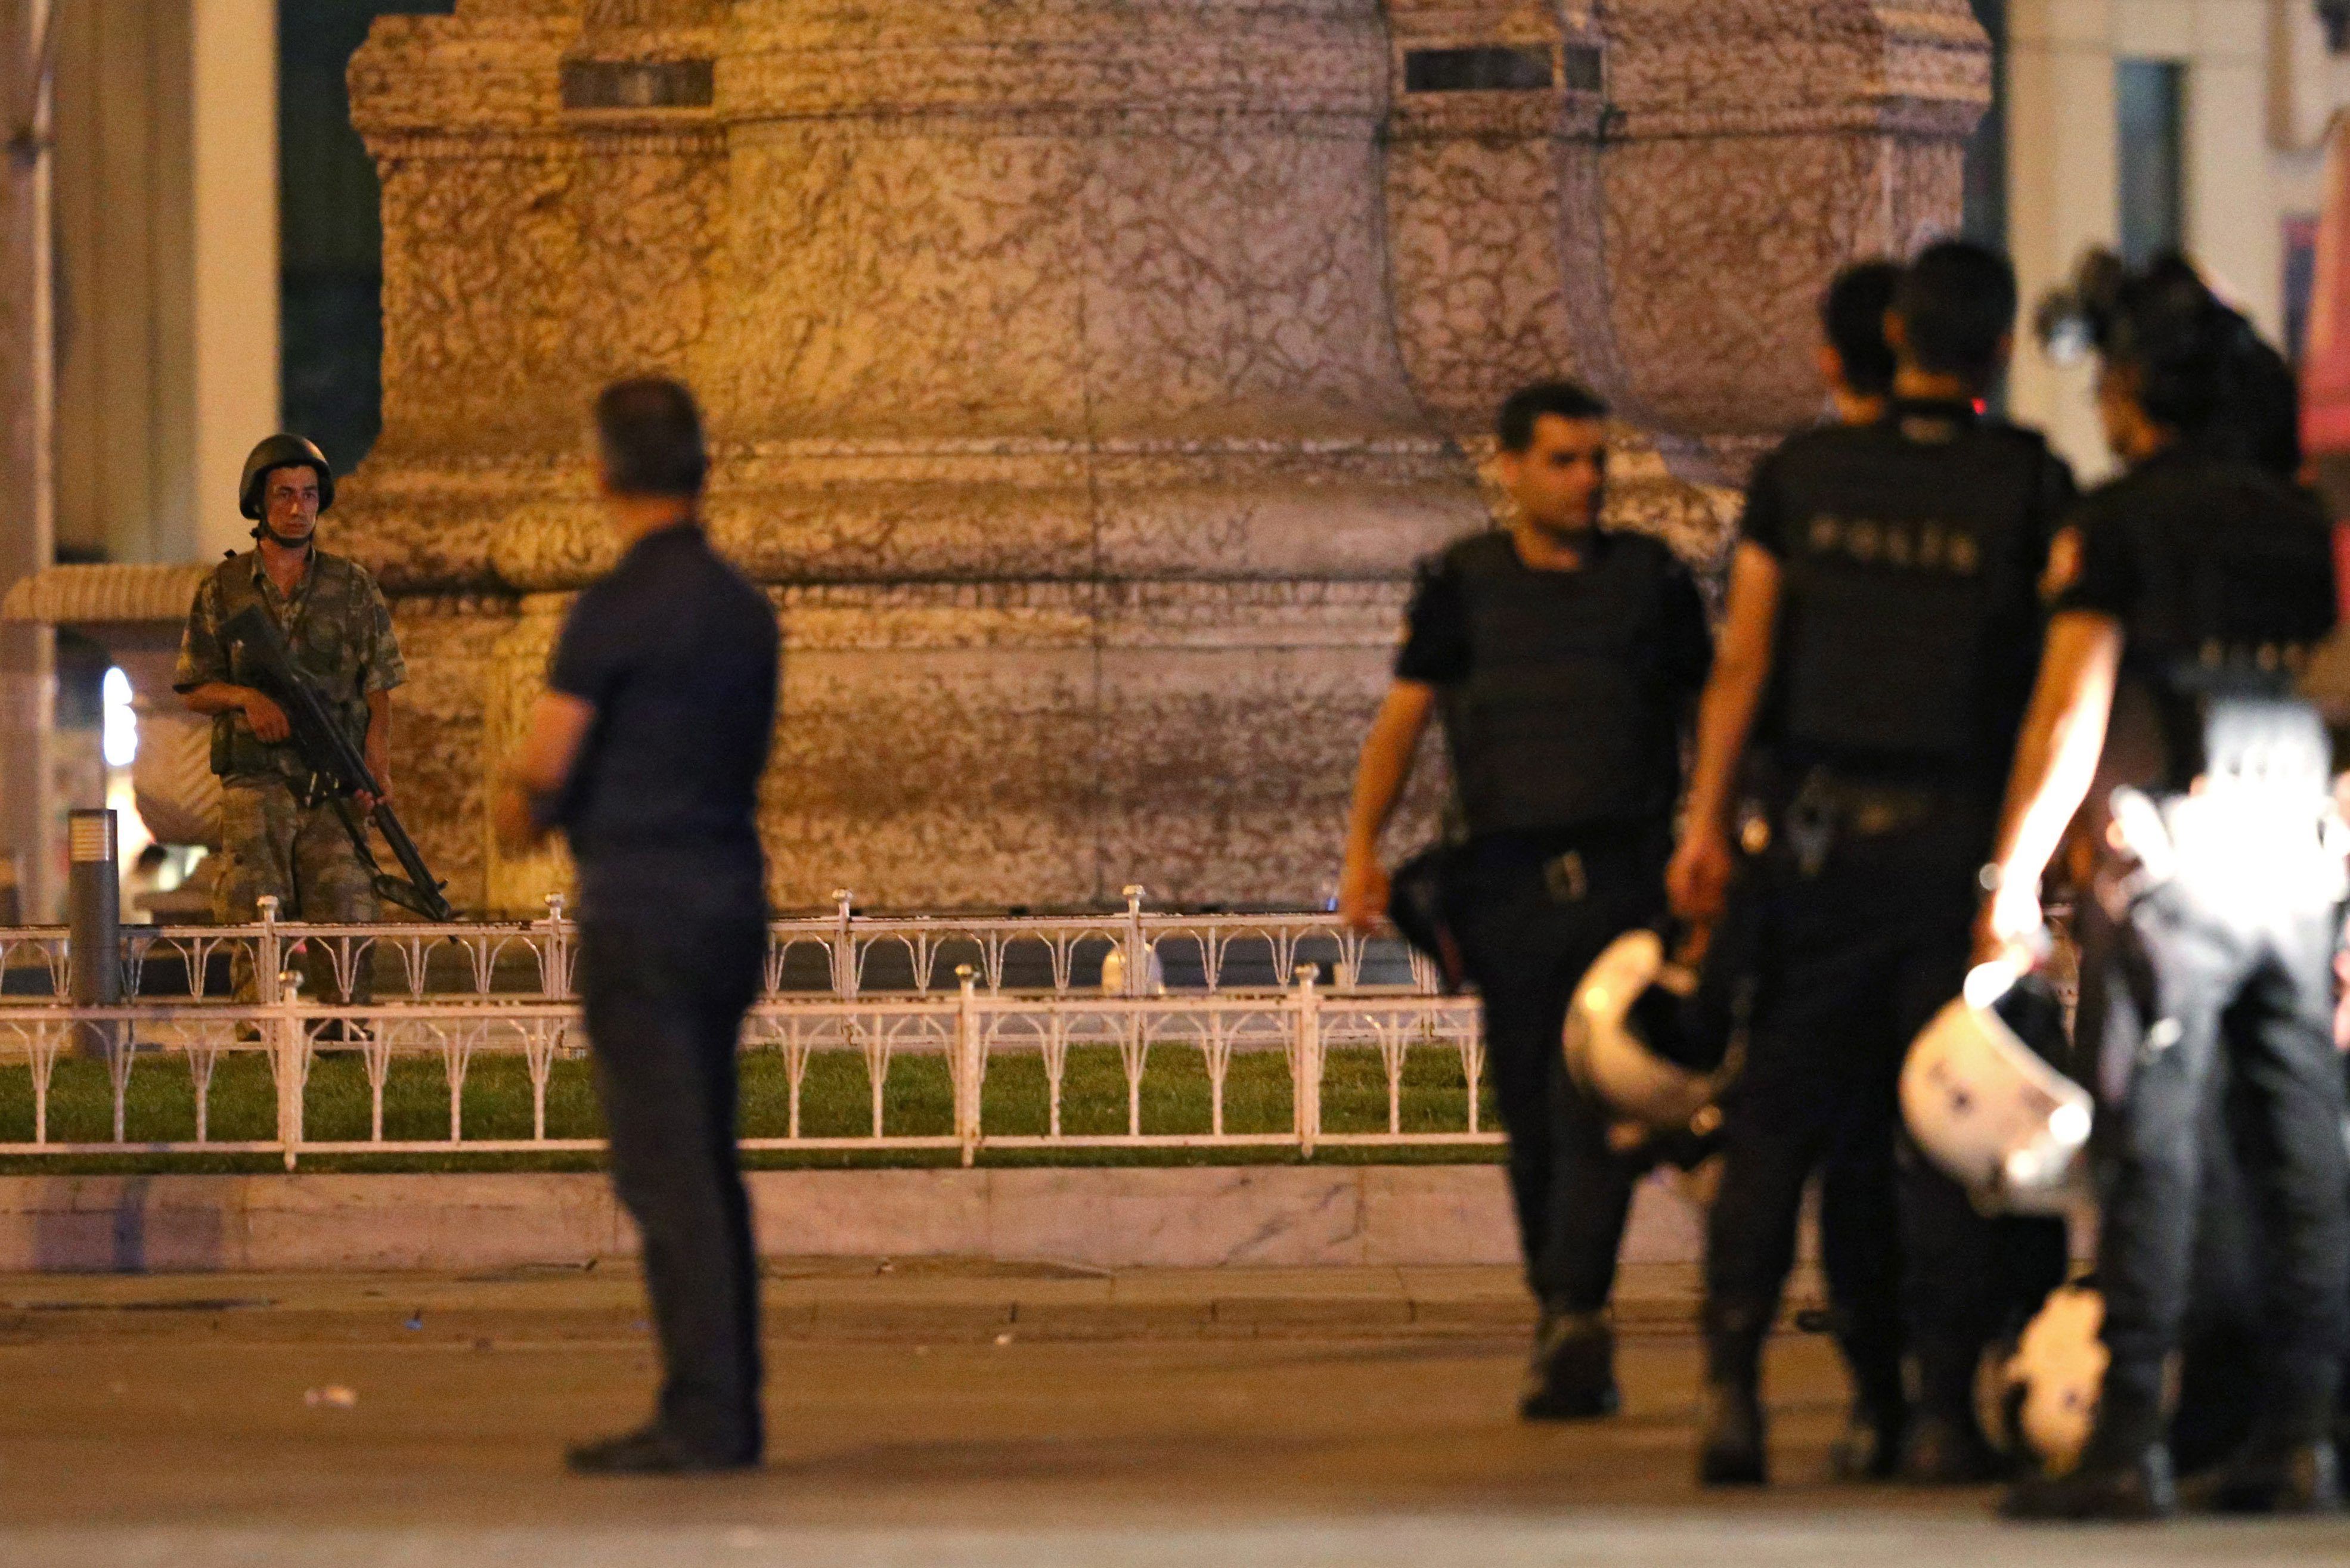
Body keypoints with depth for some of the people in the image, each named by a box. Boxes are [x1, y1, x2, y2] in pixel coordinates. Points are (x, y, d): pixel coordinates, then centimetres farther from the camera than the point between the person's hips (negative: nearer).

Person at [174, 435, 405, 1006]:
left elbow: (378, 688, 6)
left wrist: (376, 769, -9)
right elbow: (194, 690, 11)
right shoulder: (223, 590, 8)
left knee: (343, 916, -7)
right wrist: (246, 697, -10)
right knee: (256, 921, -7)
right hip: (255, 782, 0)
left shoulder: (352, 586, 9)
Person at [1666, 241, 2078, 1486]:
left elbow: (1742, 657, 0)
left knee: (1782, 1116, 5)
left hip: (1817, 826, 2)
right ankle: (1942, 1405, 2)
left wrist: (1706, 822, 1)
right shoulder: (2029, 485, -4)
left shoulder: (1800, 474, 3)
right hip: (1956, 838, -2)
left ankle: (1733, 1381, -8)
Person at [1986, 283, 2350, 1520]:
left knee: (2152, 1152, -6)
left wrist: (2015, 875, -5)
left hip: (2168, 859, -5)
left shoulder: (2119, 521, -1)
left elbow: (2071, 714, -8)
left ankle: (2128, 1448, -10)